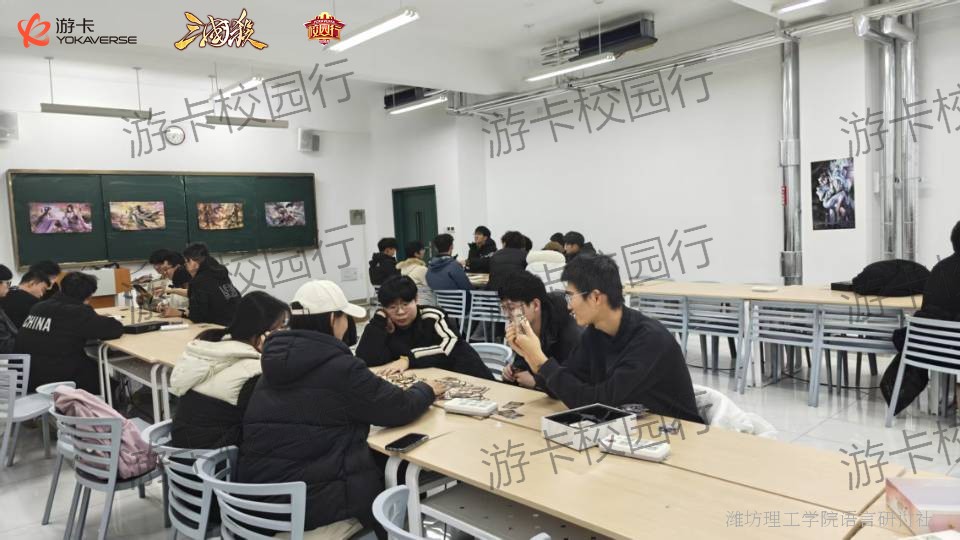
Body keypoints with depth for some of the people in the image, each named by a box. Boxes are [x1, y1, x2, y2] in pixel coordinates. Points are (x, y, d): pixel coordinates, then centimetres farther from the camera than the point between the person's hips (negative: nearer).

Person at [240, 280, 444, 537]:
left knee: (374, 458, 24)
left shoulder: (277, 361, 5)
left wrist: (373, 381, 21)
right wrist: (426, 389, 11)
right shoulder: (340, 367, -16)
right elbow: (400, 409, -8)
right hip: (313, 498, -7)